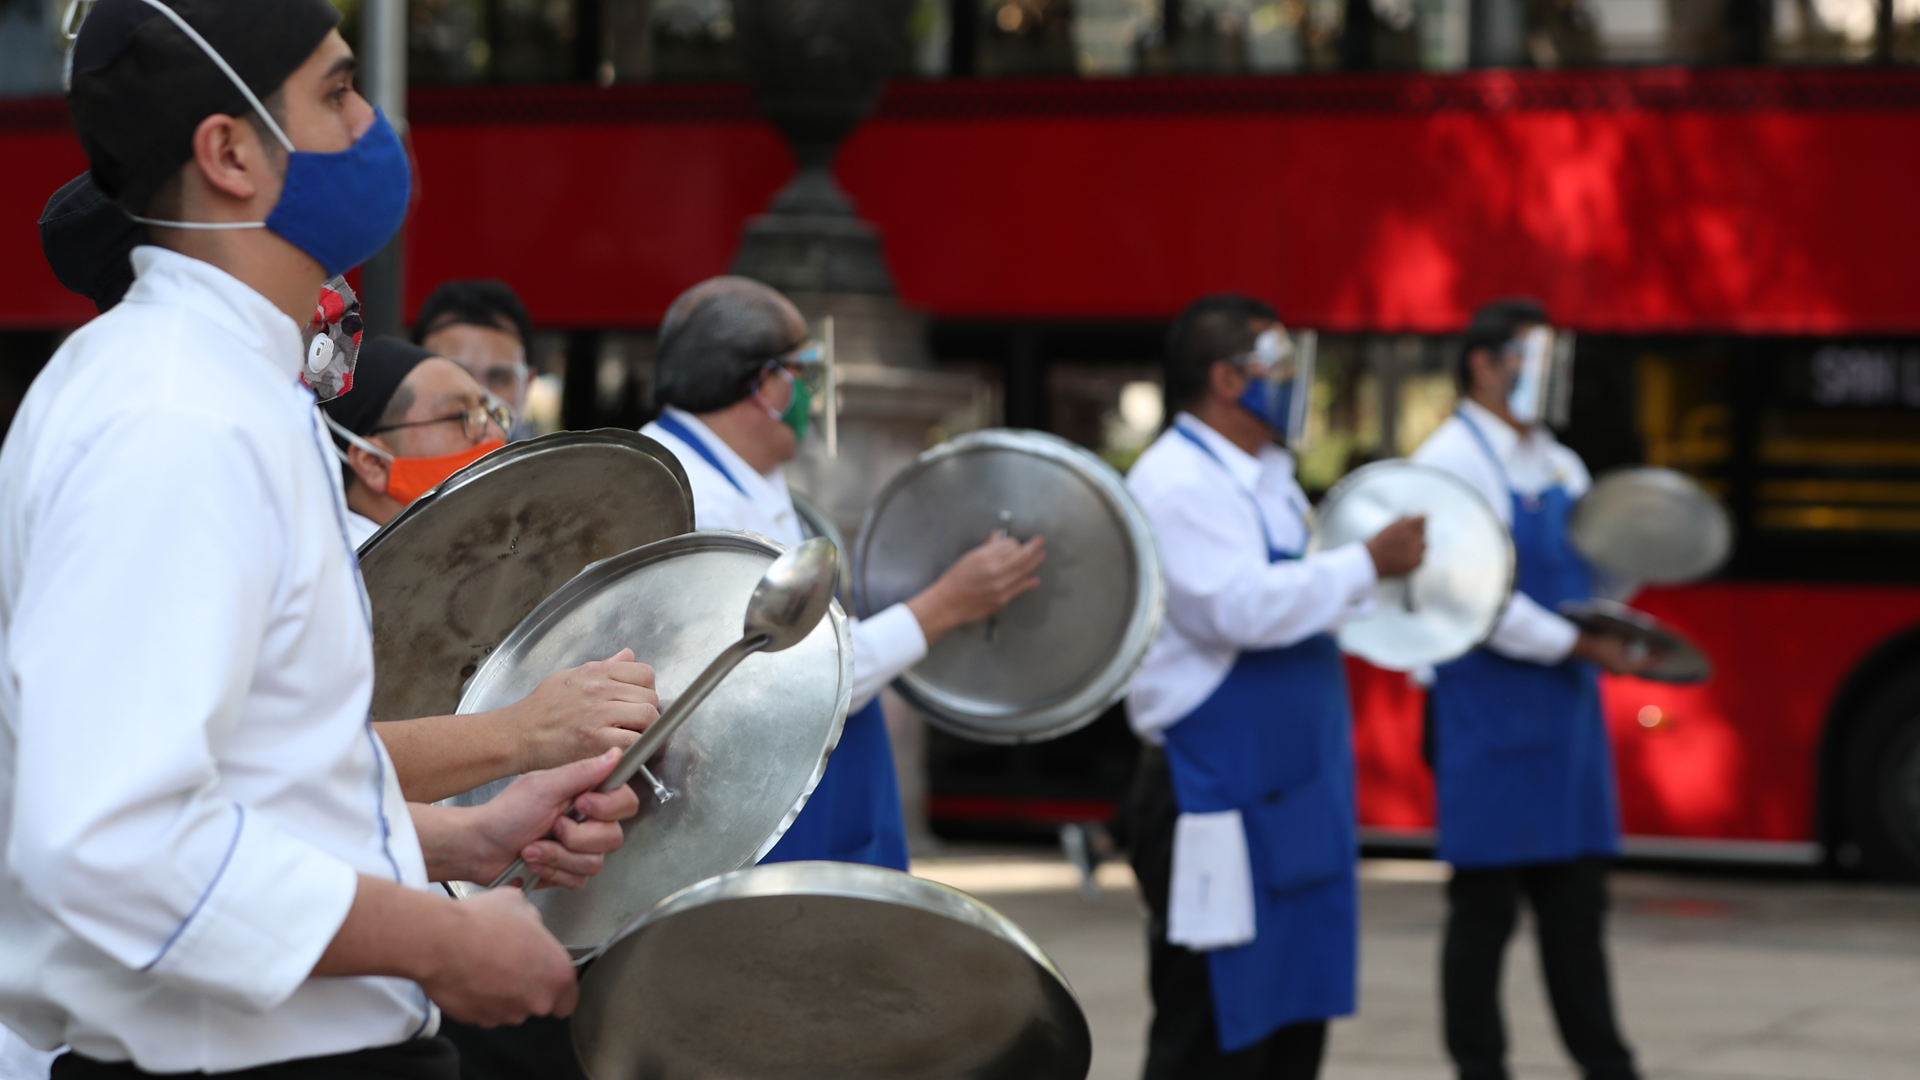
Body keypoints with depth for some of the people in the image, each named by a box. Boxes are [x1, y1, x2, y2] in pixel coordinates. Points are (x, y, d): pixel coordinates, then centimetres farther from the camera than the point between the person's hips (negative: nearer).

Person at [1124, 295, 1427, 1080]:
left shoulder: (1265, 479, 16)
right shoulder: (1176, 484, -14)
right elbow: (1240, 607, -26)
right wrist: (1367, 564, -18)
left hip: (1289, 794, 10)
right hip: (1217, 801, -10)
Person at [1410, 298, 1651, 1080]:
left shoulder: (1561, 468, 16)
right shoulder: (1453, 461, -10)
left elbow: (1591, 569, 21)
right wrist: (1578, 645, -19)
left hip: (1565, 708, 8)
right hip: (1487, 713, -8)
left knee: (1576, 900, 10)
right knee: (1485, 905, -1)